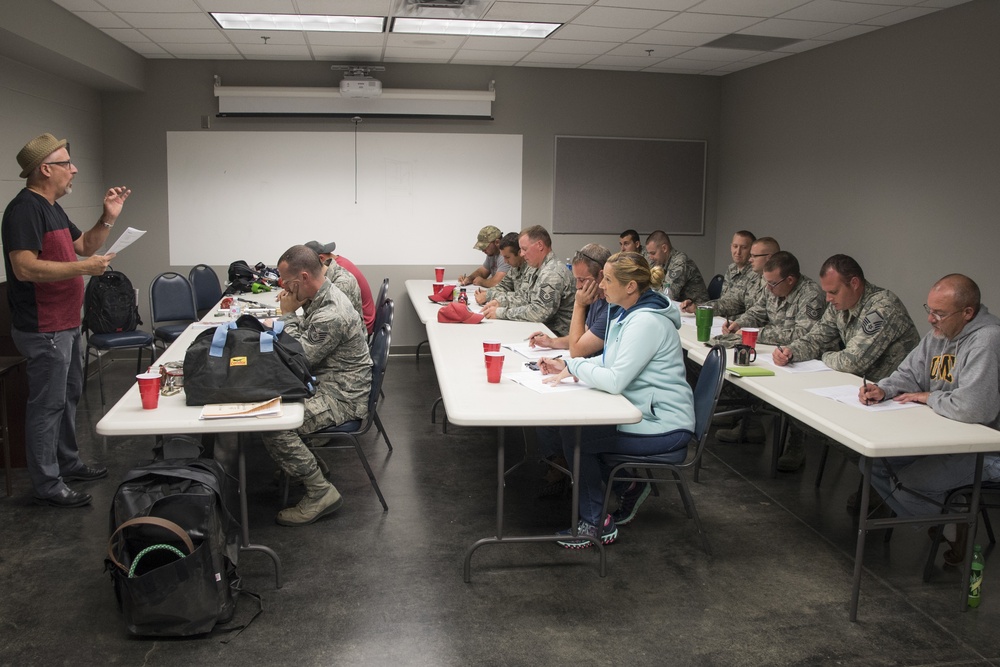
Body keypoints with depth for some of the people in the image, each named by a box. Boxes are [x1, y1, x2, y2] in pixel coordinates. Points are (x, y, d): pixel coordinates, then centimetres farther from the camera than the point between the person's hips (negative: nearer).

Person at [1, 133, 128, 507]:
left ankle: (68, 463, 34)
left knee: (69, 395, 20)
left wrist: (108, 218, 8)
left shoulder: (51, 208, 14)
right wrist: (84, 268, -24)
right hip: (44, 330, -11)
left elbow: (84, 244, 23)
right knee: (47, 404, -3)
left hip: (65, 324, 11)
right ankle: (47, 485, 6)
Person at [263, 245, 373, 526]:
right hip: (325, 383, 11)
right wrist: (289, 316, -1)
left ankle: (321, 493, -8)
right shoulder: (322, 297, 6)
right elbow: (306, 339, 17)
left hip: (341, 397, -11)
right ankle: (302, 463, 22)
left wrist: (288, 315, -11)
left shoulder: (331, 314, -27)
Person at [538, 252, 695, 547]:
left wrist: (574, 367, -12)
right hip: (647, 413, 10)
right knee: (575, 421, 9)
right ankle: (627, 487, 21)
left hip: (664, 429, -10)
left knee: (574, 436, -12)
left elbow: (615, 380, -27)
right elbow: (610, 362, 16)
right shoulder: (627, 312, 7)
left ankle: (596, 524, 4)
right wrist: (565, 365, 3)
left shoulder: (646, 323, -24)